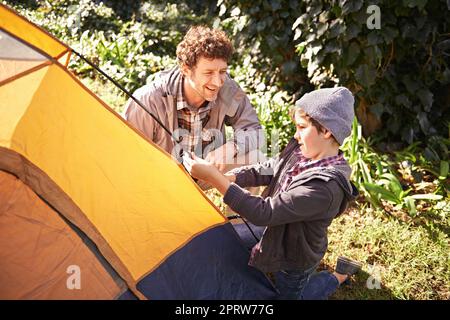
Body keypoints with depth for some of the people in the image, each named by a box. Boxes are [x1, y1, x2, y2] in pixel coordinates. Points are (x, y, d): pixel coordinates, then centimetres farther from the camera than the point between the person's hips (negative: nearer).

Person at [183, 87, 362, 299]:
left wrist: (214, 177, -41)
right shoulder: (301, 152, -13)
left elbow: (263, 213, -39)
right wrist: (224, 177, -18)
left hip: (292, 262, -8)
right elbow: (266, 171, -1)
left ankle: (340, 276, 26)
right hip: (279, 240, 8)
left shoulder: (323, 187, -39)